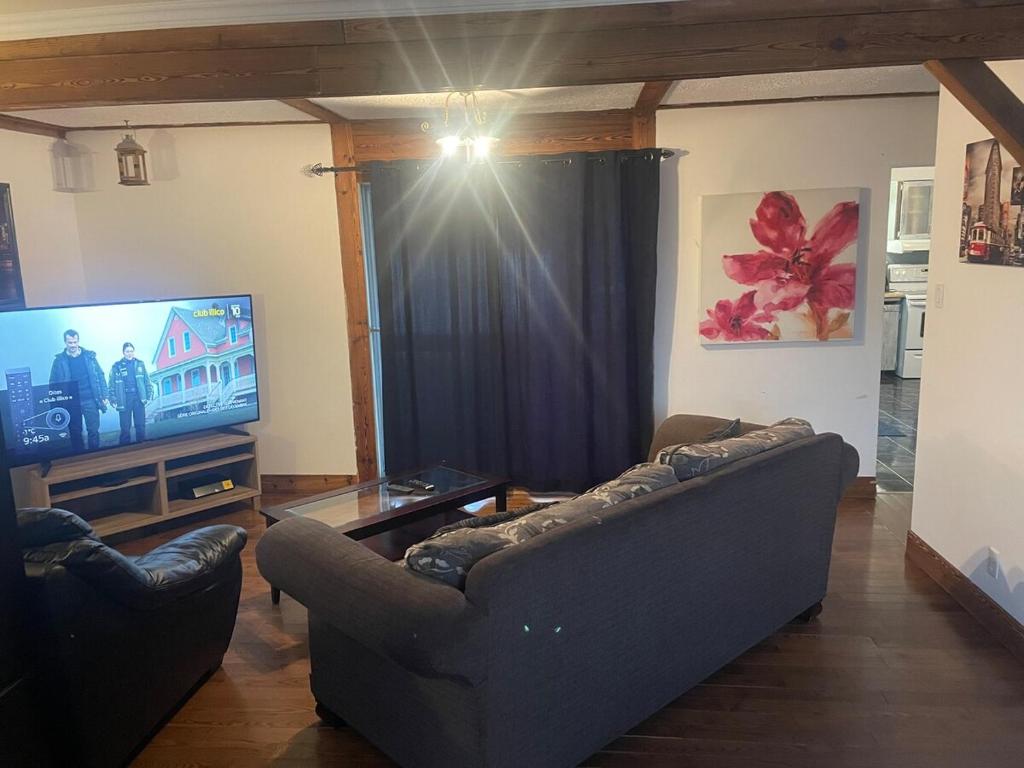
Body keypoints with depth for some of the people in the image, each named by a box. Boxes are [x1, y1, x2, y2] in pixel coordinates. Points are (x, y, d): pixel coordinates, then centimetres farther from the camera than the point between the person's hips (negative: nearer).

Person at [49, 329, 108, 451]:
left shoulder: (89, 356, 4)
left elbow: (100, 376, 6)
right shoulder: (59, 360, 1)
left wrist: (104, 396, 1)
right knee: (75, 433, 8)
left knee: (93, 431, 1)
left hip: (90, 400, 0)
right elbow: (53, 384, 4)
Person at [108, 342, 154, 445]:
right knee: (125, 427, 0)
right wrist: (113, 399, -5)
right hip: (124, 399, -2)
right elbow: (112, 384, 1)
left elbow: (147, 381, 10)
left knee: (141, 426, 5)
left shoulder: (140, 364, 8)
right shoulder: (117, 366, 2)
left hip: (138, 398, 2)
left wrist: (149, 394, 3)